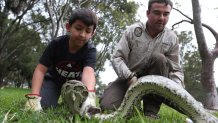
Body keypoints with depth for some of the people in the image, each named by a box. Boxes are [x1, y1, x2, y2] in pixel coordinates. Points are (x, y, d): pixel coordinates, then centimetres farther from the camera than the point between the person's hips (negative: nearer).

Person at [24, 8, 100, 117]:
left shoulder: (90, 50, -28)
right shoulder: (56, 44, -25)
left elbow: (88, 72, -48)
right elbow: (41, 69, -27)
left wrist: (90, 96, -70)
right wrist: (34, 97, -41)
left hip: (75, 81, 1)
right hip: (53, 79, -1)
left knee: (78, 106, -16)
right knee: (42, 105, -22)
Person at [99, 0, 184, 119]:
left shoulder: (172, 39, -6)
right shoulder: (132, 30, -10)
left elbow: (176, 70, -4)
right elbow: (117, 58, -13)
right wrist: (130, 77, -30)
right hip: (129, 78, -1)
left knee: (158, 58, -30)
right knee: (107, 105, -24)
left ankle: (152, 109, -21)